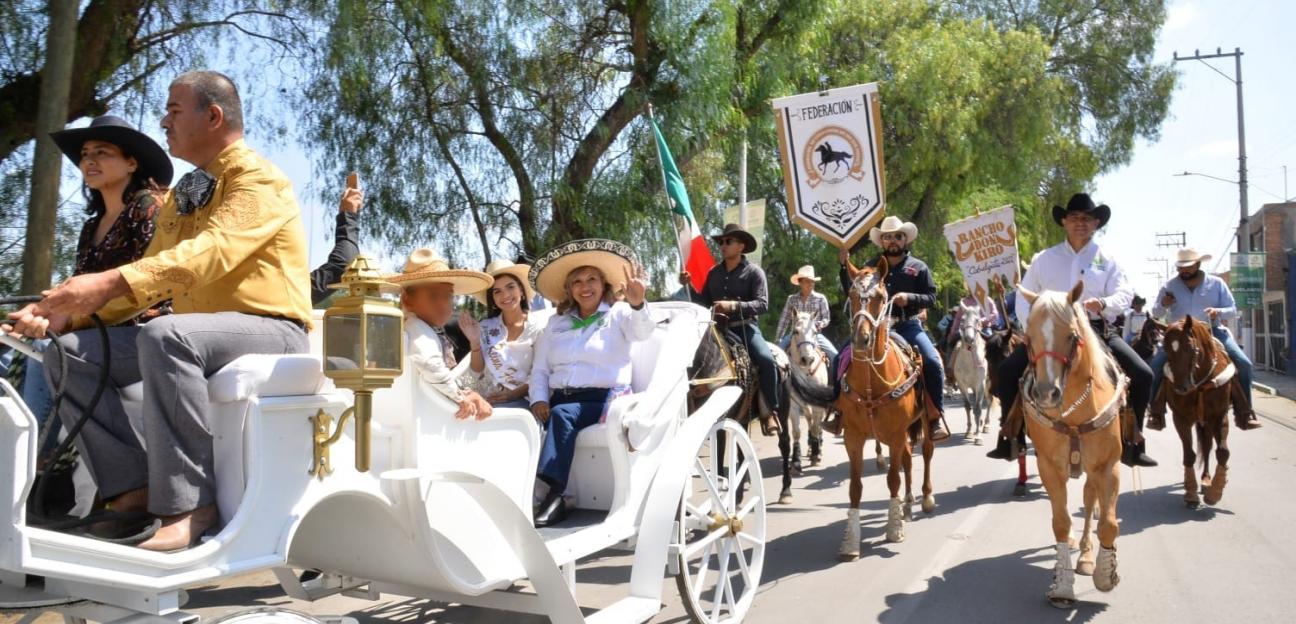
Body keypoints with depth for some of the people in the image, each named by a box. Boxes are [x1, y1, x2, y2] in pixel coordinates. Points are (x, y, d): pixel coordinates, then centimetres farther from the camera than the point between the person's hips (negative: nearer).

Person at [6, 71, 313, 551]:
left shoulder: (258, 178, -8)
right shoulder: (180, 197, 20)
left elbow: (211, 252, -25)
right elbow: (151, 277, 18)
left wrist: (112, 281, -36)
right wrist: (67, 312, 3)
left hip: (269, 330, -8)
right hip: (192, 335, 9)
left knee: (165, 336, -37)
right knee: (71, 352, -4)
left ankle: (188, 502, -28)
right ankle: (134, 486, -8)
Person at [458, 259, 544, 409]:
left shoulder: (538, 328, 2)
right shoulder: (485, 327, 11)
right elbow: (477, 369, 8)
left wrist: (514, 393, -16)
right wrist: (474, 342, -8)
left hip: (523, 400, -2)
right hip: (488, 400, 3)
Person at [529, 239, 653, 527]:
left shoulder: (619, 313, 8)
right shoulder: (555, 322, 19)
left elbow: (642, 332, -16)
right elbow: (540, 369, 17)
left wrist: (638, 304, -38)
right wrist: (539, 399, -3)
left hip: (603, 400, -4)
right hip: (560, 402, 4)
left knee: (562, 414, -33)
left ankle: (554, 496, -36)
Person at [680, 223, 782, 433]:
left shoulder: (754, 272, -2)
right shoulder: (714, 273, 11)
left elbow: (762, 304, -13)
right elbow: (704, 303, 14)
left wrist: (734, 305, -26)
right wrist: (689, 286, -3)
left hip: (745, 328, -5)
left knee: (766, 360, -28)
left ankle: (771, 410, -15)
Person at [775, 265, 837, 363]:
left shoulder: (820, 298, 2)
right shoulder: (792, 299, 4)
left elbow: (826, 318, 6)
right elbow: (784, 320, 5)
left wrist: (819, 324, -18)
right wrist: (778, 339, -1)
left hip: (815, 334, 0)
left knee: (835, 355, -17)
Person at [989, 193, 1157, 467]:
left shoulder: (1107, 260, 7)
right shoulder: (1045, 258, 8)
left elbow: (1125, 294, -2)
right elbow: (1024, 296, 10)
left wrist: (1103, 303, -24)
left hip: (1095, 329, 0)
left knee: (1142, 374, -15)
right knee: (1008, 370, -15)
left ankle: (1132, 444, 1)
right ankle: (1011, 439, -1)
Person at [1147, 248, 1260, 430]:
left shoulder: (1217, 284, 3)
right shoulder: (1170, 286, 3)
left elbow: (1233, 310, 6)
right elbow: (1156, 312, 11)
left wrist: (1219, 312, -17)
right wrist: (1163, 305, -13)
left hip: (1211, 332, 1)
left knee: (1244, 364, -15)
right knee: (1156, 364, -23)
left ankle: (1243, 413, -3)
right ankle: (1157, 413, -14)